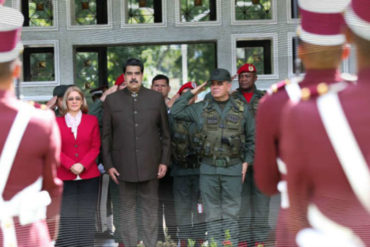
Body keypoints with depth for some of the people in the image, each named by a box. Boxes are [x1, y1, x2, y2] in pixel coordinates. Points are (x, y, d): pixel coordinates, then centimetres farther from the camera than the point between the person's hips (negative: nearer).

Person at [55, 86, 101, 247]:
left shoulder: (92, 120, 8)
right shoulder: (57, 122, 7)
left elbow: (95, 147, 5)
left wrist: (83, 165, -11)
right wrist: (71, 165, -12)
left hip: (89, 175, 1)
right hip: (65, 176, 0)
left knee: (86, 215, 1)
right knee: (67, 215, -5)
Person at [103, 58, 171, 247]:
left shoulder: (156, 98, 6)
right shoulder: (112, 100, 4)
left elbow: (165, 133, 8)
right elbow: (106, 136, 5)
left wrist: (164, 161, 3)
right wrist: (108, 164, 0)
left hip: (150, 165, 0)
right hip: (124, 165, 0)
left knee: (150, 208, 6)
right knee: (128, 209, 6)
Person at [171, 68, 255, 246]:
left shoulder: (241, 109, 5)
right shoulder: (201, 108, 6)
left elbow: (252, 137, 10)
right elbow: (176, 112, 2)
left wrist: (246, 161, 3)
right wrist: (191, 93, 2)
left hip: (233, 169, -1)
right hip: (208, 169, 1)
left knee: (231, 212, 4)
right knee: (212, 213, 6)